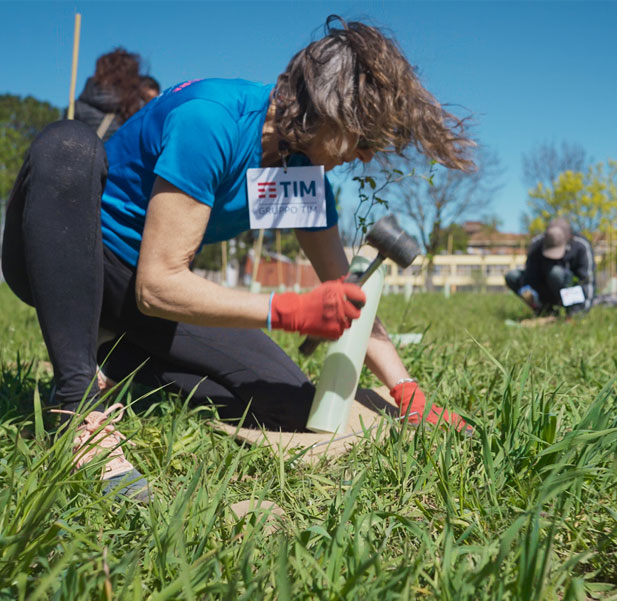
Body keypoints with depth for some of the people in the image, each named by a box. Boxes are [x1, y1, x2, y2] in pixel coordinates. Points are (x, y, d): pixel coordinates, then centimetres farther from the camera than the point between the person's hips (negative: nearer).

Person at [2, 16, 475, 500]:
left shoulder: (305, 169, -4)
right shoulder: (210, 121, -28)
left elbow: (345, 294, 2)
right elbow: (158, 285, -30)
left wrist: (410, 396, -7)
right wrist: (291, 311, -35)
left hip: (154, 288, 6)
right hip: (64, 260, -5)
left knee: (290, 405, -10)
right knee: (70, 147, -38)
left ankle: (116, 368, 2)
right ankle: (80, 401, -36)